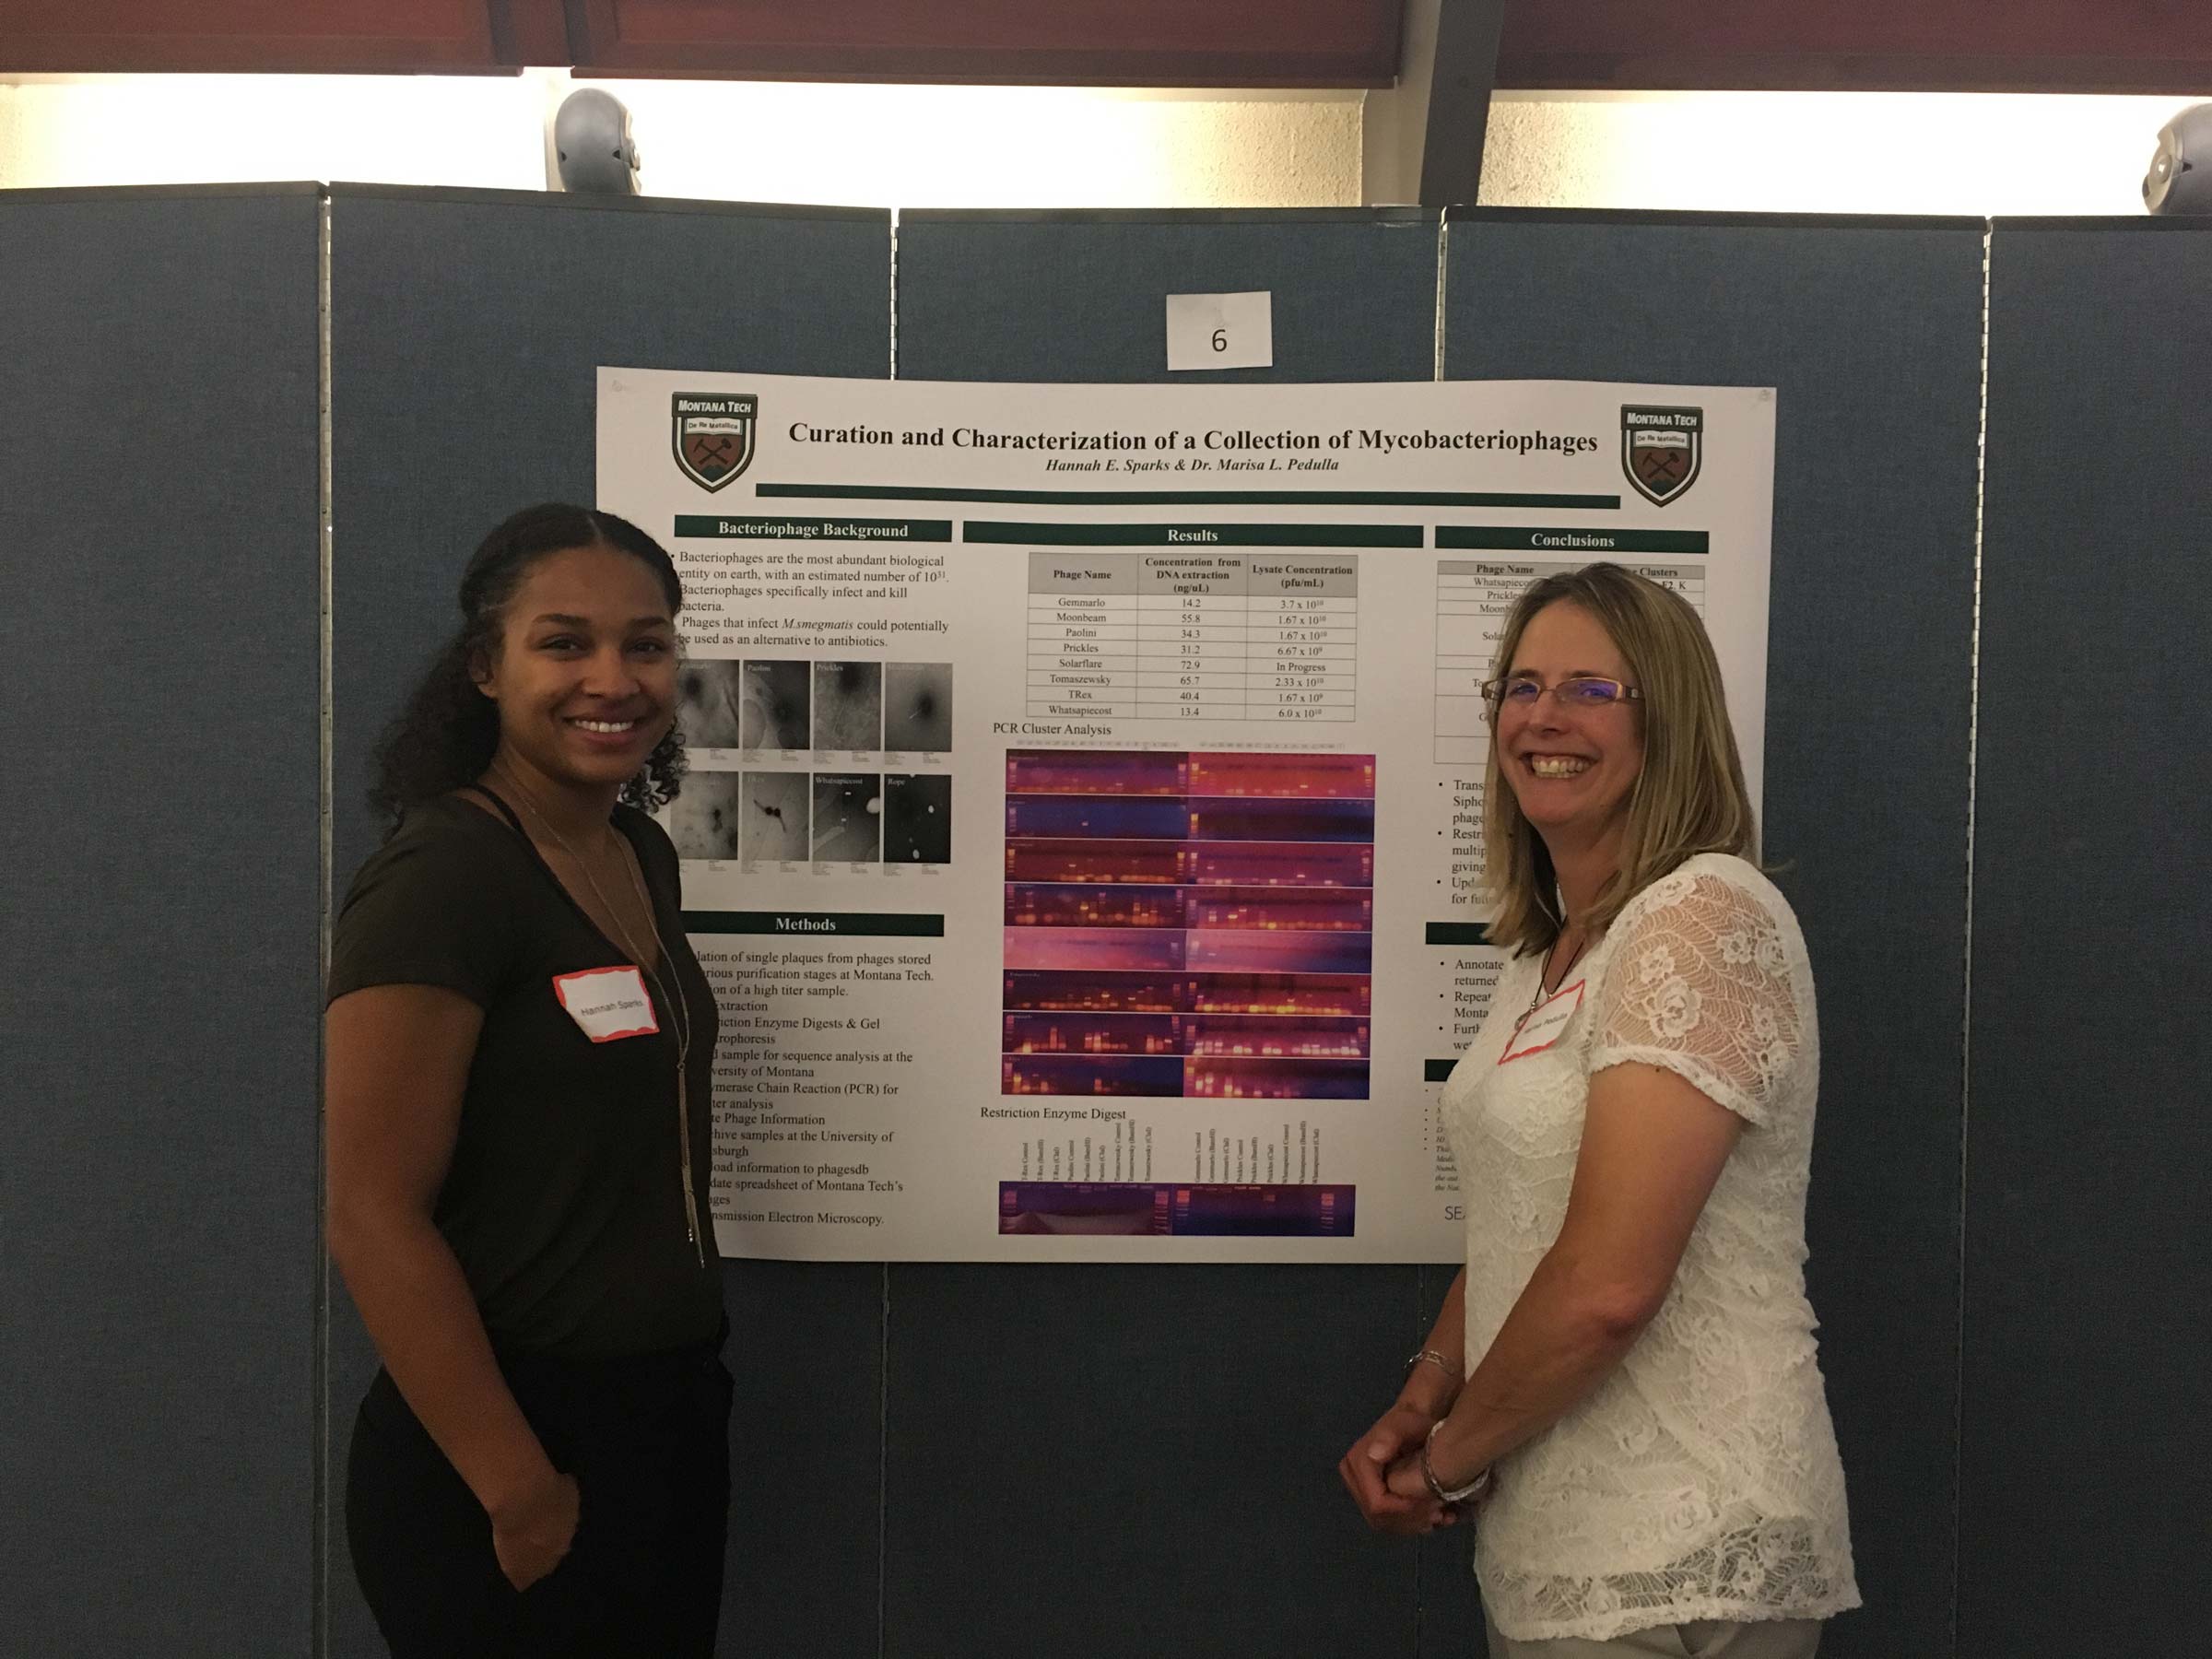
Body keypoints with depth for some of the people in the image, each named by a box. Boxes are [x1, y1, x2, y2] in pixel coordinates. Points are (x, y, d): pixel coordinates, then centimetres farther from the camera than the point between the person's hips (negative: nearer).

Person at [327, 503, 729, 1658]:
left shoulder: (642, 855, 5)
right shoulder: (440, 876, -19)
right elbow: (374, 1219, -20)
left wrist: (679, 1386, 11)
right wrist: (521, 1493, -16)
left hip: (672, 1416, 8)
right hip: (507, 1442, -7)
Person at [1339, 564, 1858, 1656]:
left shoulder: (1705, 918, -19)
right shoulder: (1546, 948, 9)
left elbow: (1608, 1281, -26)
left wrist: (1451, 1460, -12)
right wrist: (1425, 1397, -1)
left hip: (1673, 1569, -8)